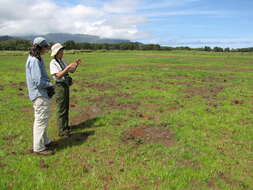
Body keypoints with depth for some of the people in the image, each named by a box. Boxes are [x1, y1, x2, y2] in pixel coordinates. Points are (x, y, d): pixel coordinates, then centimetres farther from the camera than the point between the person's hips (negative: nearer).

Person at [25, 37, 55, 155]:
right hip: (40, 95, -11)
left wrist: (48, 83, 5)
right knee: (41, 120, -2)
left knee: (42, 118, 20)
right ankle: (39, 148, 9)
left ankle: (45, 141, 35)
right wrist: (50, 85, -10)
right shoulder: (34, 61, -20)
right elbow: (39, 81, -26)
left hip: (41, 93, 11)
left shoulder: (35, 59, 11)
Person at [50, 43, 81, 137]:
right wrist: (68, 67, -30)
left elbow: (72, 71, 11)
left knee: (66, 107, 17)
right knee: (61, 109, -3)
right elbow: (58, 76, -25)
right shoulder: (53, 63, -15)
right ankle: (61, 131, 6)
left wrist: (76, 64, -8)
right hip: (60, 86, -9)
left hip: (66, 86, 9)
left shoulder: (62, 61, 11)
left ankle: (65, 126, 32)